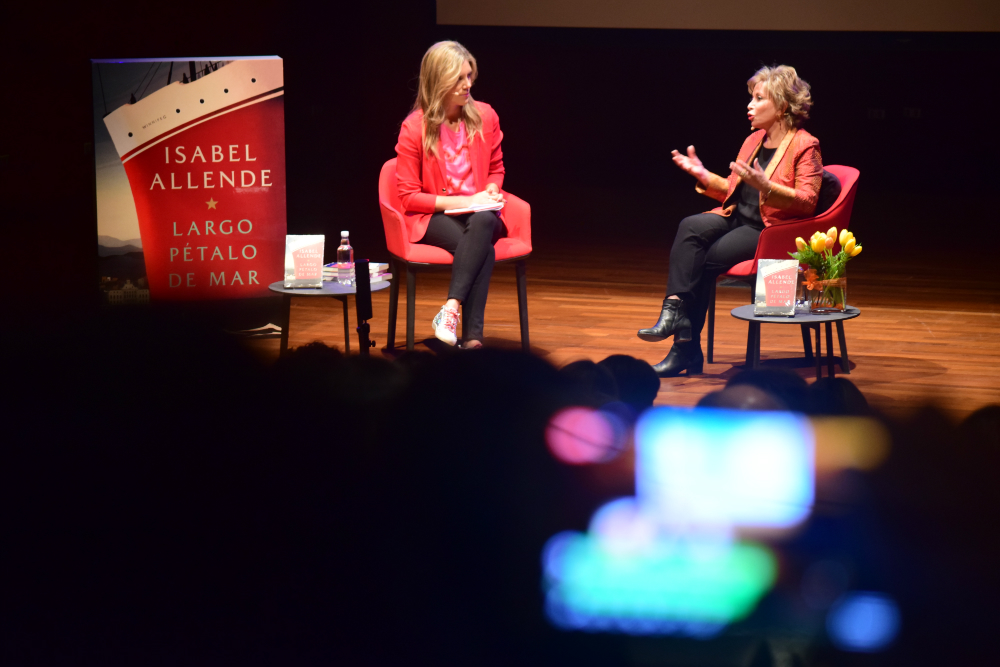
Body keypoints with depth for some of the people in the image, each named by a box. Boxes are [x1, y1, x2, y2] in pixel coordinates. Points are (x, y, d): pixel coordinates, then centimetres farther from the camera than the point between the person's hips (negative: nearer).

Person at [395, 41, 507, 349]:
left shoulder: (484, 116, 4)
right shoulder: (415, 127, -7)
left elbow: (496, 169, 20)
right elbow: (409, 196, -5)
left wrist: (492, 191, -4)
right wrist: (459, 202, -14)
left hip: (479, 213, 3)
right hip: (432, 218, -3)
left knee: (483, 223, -38)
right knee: (483, 248, -36)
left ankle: (451, 308, -46)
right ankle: (473, 335, -41)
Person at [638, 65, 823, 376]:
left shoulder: (805, 146, -4)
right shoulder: (753, 141, 19)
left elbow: (806, 201, -14)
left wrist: (764, 186, -27)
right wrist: (704, 176, 9)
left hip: (771, 230, -7)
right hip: (735, 219, 7)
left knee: (705, 260, -25)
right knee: (691, 227, -25)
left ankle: (686, 349, -19)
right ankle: (675, 309, -36)